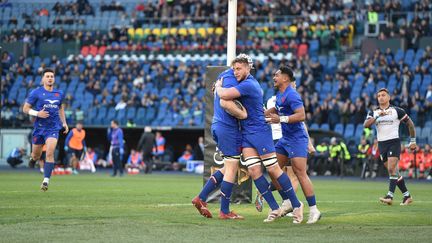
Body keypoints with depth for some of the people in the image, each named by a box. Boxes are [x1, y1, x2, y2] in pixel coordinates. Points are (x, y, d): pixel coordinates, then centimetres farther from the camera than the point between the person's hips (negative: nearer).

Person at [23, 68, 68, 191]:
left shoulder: (59, 94, 6)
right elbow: (25, 108, -1)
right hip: (39, 127, 0)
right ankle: (33, 159, 50)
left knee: (50, 153, -18)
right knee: (36, 154, 11)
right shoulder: (36, 93, -4)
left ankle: (46, 181, -18)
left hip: (53, 128, 1)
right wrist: (37, 113, -18)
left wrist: (64, 123, 14)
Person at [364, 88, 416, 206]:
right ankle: (407, 196, 14)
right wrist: (377, 116, -19)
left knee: (392, 169, -18)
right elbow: (366, 124, -8)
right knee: (393, 171, 6)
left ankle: (390, 196, -24)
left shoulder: (397, 111, 0)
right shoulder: (374, 112, 9)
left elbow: (410, 124, 7)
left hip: (394, 142, -5)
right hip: (382, 144, 5)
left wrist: (412, 141, 5)